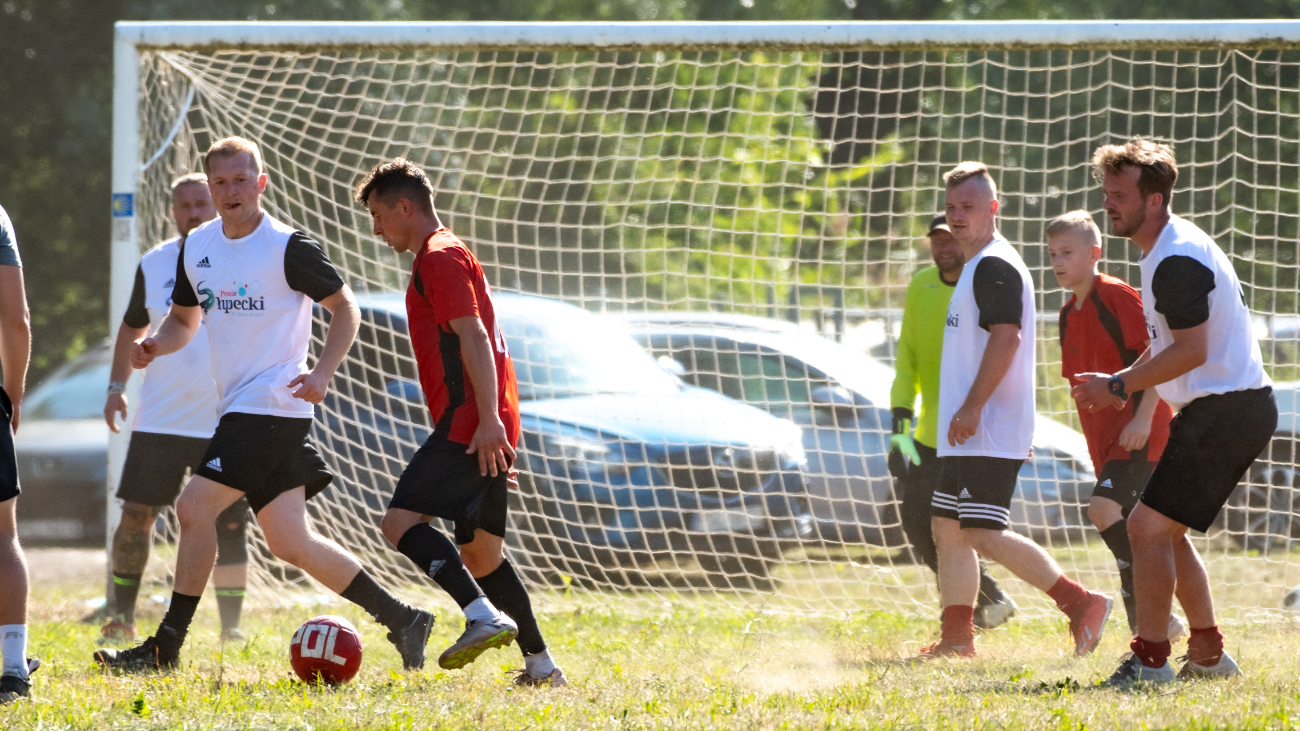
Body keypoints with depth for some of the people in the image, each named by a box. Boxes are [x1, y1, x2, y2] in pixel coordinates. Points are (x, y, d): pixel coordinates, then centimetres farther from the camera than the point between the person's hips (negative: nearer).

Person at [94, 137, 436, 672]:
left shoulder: (289, 247, -9)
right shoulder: (197, 248, 12)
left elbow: (344, 308, -2)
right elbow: (184, 320, 23)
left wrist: (323, 372, -17)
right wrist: (153, 344, 0)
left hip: (273, 403, -8)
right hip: (237, 406, 8)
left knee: (194, 507, -14)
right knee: (290, 542, 6)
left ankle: (165, 648, -8)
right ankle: (401, 621, 14)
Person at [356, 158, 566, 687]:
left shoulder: (440, 257, -7)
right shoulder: (444, 256, 25)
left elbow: (473, 336, -18)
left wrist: (488, 418, -25)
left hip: (469, 422, -10)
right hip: (485, 428, 10)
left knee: (402, 519, -19)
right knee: (478, 551, 13)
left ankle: (485, 617, -32)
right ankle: (541, 665, 12)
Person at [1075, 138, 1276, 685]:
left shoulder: (1177, 261, -19)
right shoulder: (1165, 250, 16)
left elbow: (1192, 350, -23)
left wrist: (1118, 385, -16)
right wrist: (1124, 384, 12)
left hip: (1224, 410, -11)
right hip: (1236, 409, 11)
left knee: (1149, 526, -11)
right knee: (1163, 530, 17)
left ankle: (1150, 661, -9)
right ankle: (1208, 655, 21)